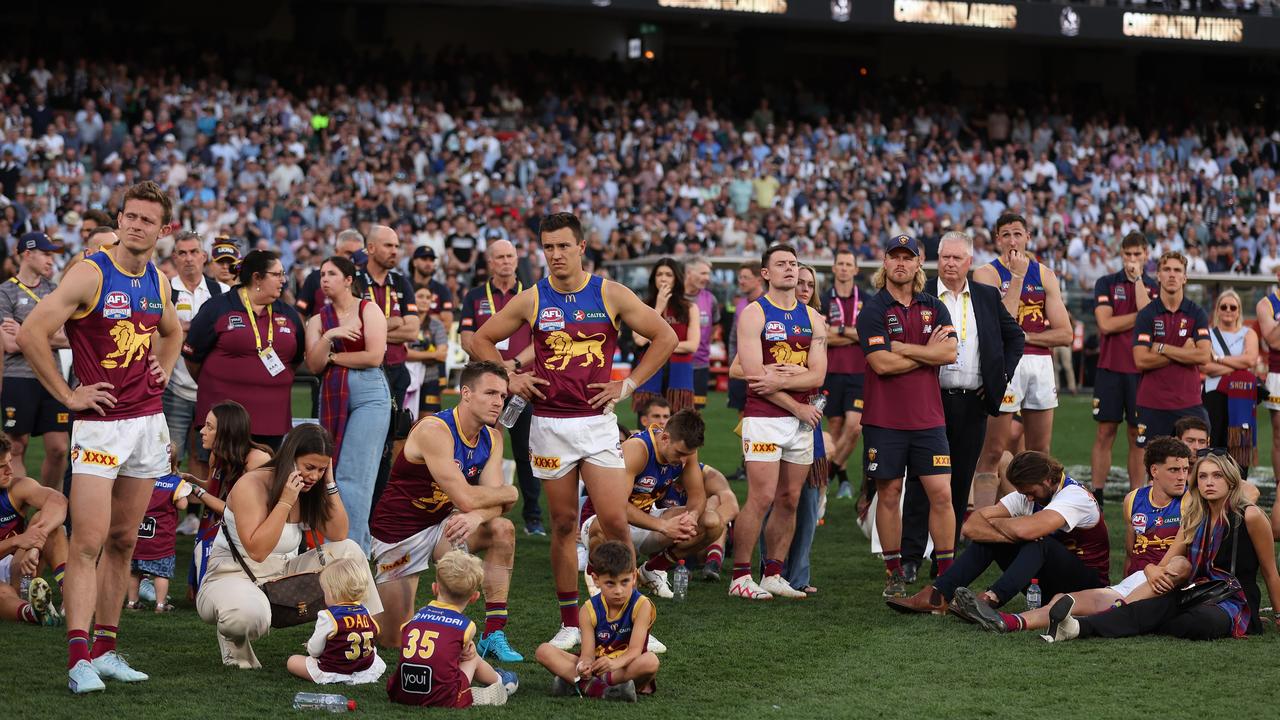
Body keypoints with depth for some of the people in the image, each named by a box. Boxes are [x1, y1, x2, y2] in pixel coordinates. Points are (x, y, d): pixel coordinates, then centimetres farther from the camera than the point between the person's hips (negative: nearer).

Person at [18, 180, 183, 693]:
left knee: (123, 541, 10)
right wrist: (68, 395, -13)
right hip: (99, 423, -7)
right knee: (88, 541, -11)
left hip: (147, 420, 7)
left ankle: (105, 650, 16)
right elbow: (31, 334, -17)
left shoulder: (158, 281, 10)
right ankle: (79, 660, -14)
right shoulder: (91, 274, -11)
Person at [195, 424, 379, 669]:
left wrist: (329, 483, -9)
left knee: (349, 551, -8)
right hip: (232, 577, -7)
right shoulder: (252, 485, -18)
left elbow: (339, 535, -5)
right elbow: (257, 550, -26)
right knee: (250, 613, -44)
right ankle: (233, 641, -5)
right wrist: (285, 501, -28)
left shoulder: (309, 492, 3)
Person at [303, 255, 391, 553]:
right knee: (332, 473, 3)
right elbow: (313, 365, 3)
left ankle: (352, 549, -10)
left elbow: (374, 356, -9)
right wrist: (328, 337, -11)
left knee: (352, 476, -11)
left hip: (368, 394, -5)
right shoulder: (318, 319, 13)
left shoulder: (368, 310, 2)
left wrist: (333, 357, -1)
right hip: (332, 396, 5)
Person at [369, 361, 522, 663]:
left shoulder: (492, 438, -1)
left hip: (440, 524, 6)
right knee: (395, 638, -4)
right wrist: (509, 493, -14)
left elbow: (493, 501, -10)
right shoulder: (435, 431, -25)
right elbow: (465, 498, -31)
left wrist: (477, 516, -34)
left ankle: (494, 634, -15)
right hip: (399, 533, -6)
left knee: (502, 530, -20)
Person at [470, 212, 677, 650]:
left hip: (597, 421, -1)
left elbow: (665, 337, 6)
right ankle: (569, 624, 13)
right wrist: (510, 379, 2)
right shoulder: (531, 301, 3)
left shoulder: (610, 295, 0)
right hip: (550, 424, 1)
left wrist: (629, 384, 0)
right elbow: (481, 341, 14)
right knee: (563, 524, 5)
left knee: (614, 520, -9)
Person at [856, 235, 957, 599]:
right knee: (889, 494, 3)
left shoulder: (935, 308, 9)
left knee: (941, 493, -3)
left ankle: (947, 572, 3)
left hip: (928, 418, 2)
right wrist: (928, 352, -5)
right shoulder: (872, 310, -2)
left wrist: (902, 348, -10)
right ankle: (894, 574, 12)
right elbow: (882, 363, -13)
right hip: (884, 419, -2)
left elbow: (950, 352, -6)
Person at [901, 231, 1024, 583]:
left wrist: (1002, 376, 8)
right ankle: (911, 556, -5)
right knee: (924, 479, -6)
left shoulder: (988, 297, 9)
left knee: (960, 483, 7)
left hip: (973, 401, 3)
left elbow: (1015, 336, 19)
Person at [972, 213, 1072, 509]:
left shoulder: (1045, 275, 11)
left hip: (1040, 364, 5)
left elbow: (1065, 334, 5)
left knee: (1039, 453, 8)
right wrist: (1017, 276, -12)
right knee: (993, 453, -8)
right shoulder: (987, 274, -1)